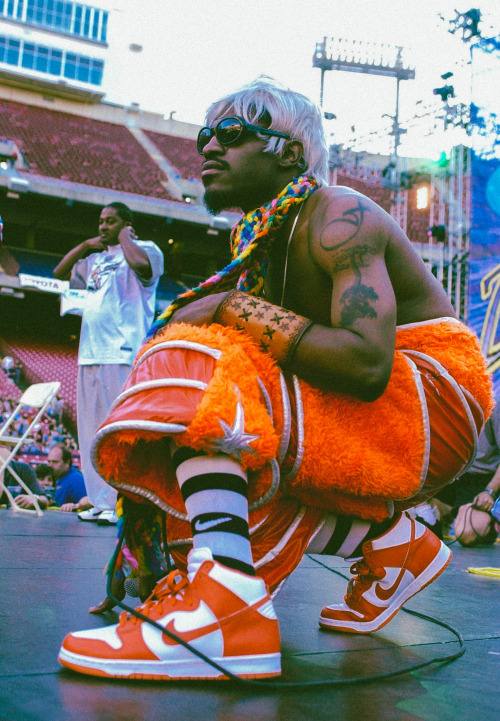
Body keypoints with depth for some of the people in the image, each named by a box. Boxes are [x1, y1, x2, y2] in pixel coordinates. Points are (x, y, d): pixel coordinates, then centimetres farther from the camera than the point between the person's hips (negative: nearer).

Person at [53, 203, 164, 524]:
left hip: (123, 356, -8)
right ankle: (102, 502, 15)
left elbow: (141, 264, -22)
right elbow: (60, 272, 32)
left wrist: (125, 237, -4)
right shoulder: (96, 260, 23)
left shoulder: (146, 249, 2)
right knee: (91, 433, 8)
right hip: (90, 354, 8)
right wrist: (86, 245, 21)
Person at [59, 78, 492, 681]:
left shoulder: (337, 218, -14)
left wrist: (235, 307, -24)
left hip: (431, 403, -9)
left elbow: (367, 365, -30)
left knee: (199, 369, -23)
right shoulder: (258, 237, 12)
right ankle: (390, 539, 11)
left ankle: (227, 608, -36)